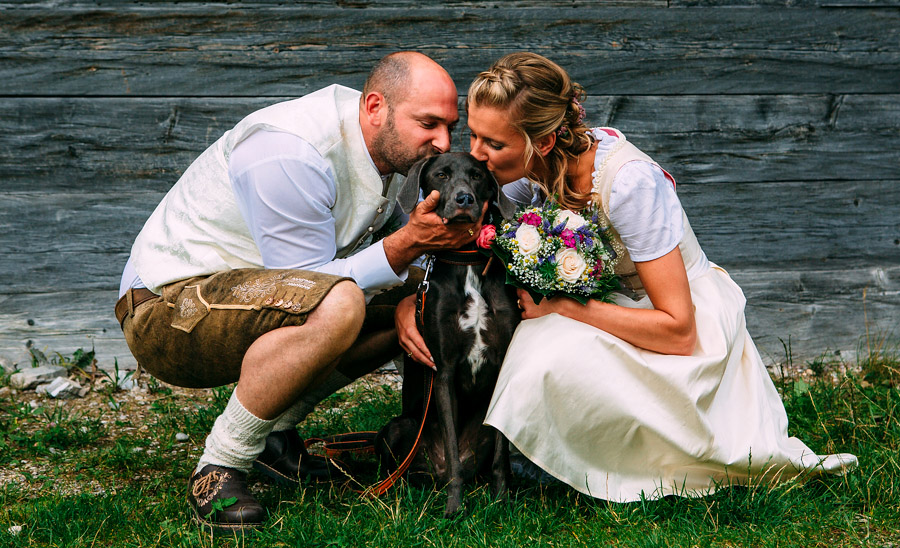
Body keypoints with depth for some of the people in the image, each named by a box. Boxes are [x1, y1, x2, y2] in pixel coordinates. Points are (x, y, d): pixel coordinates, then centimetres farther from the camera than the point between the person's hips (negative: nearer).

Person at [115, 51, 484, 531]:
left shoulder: (385, 144, 2)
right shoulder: (290, 154, -26)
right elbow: (310, 285, -25)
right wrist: (409, 243, -30)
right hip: (166, 308, -10)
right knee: (337, 305, -36)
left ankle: (276, 430, 9)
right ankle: (220, 467, -19)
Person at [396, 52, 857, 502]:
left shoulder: (629, 183, -31)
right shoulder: (533, 169, -11)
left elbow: (678, 330, -29)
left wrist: (562, 306, -29)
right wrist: (408, 300, -15)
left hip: (698, 328, -7)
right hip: (617, 307, 7)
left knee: (555, 357, -33)